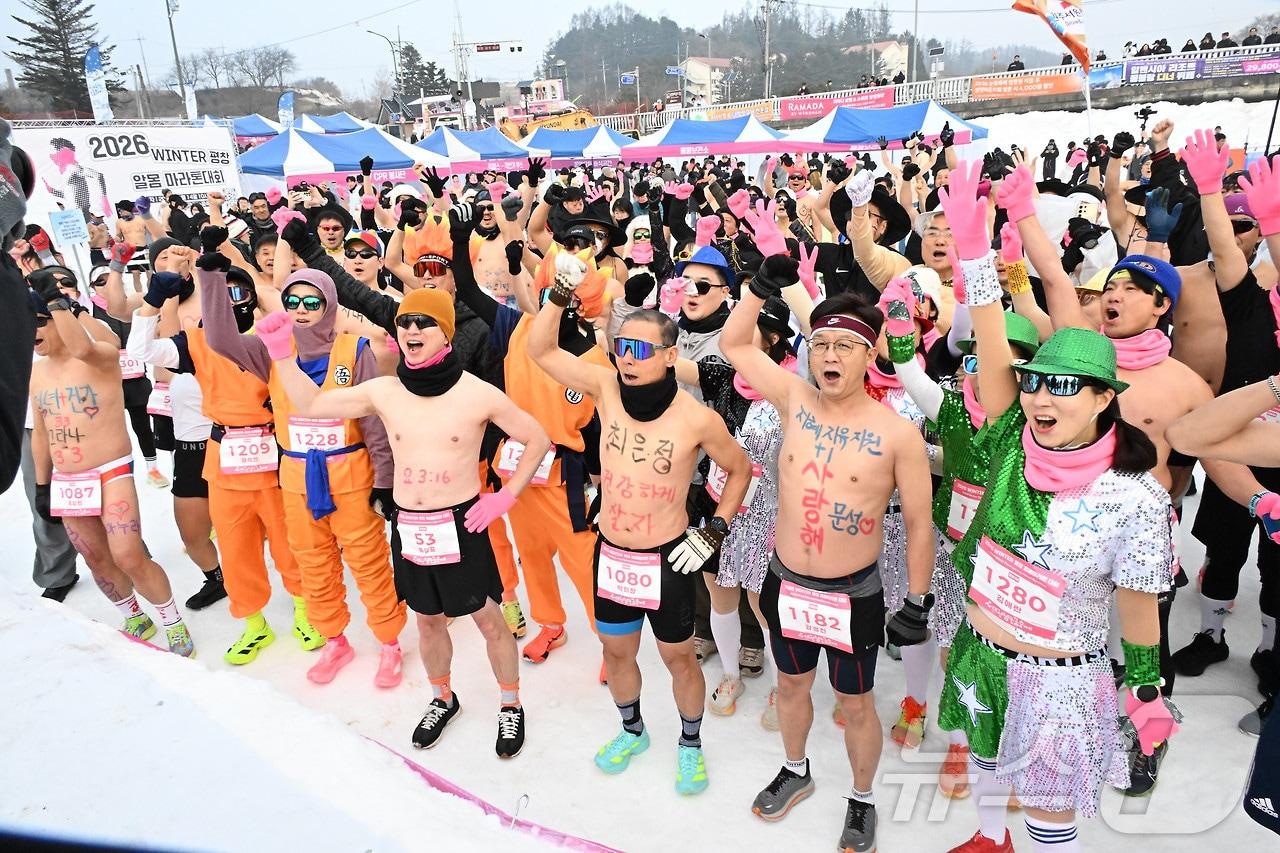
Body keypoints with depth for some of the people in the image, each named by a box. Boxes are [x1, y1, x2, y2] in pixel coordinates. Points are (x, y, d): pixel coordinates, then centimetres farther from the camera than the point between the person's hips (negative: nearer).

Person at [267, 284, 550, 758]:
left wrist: (505, 497, -7)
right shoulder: (383, 391, -3)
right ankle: (443, 700, 44)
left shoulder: (477, 394, -12)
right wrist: (281, 352, -6)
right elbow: (310, 405, 5)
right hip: (408, 528, 4)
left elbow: (538, 440, -4)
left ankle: (510, 707, 31)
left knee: (488, 620, 9)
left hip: (461, 525, -4)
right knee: (428, 621, 20)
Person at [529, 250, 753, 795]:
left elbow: (739, 470, -2)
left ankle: (690, 742, 41)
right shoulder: (608, 388, -10)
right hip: (611, 552, 4)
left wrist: (714, 532, -7)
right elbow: (541, 350, -8)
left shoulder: (697, 418, -19)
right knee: (616, 650, 21)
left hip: (667, 559, -3)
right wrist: (561, 292, -21)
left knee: (678, 656, 14)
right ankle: (632, 730, 48)